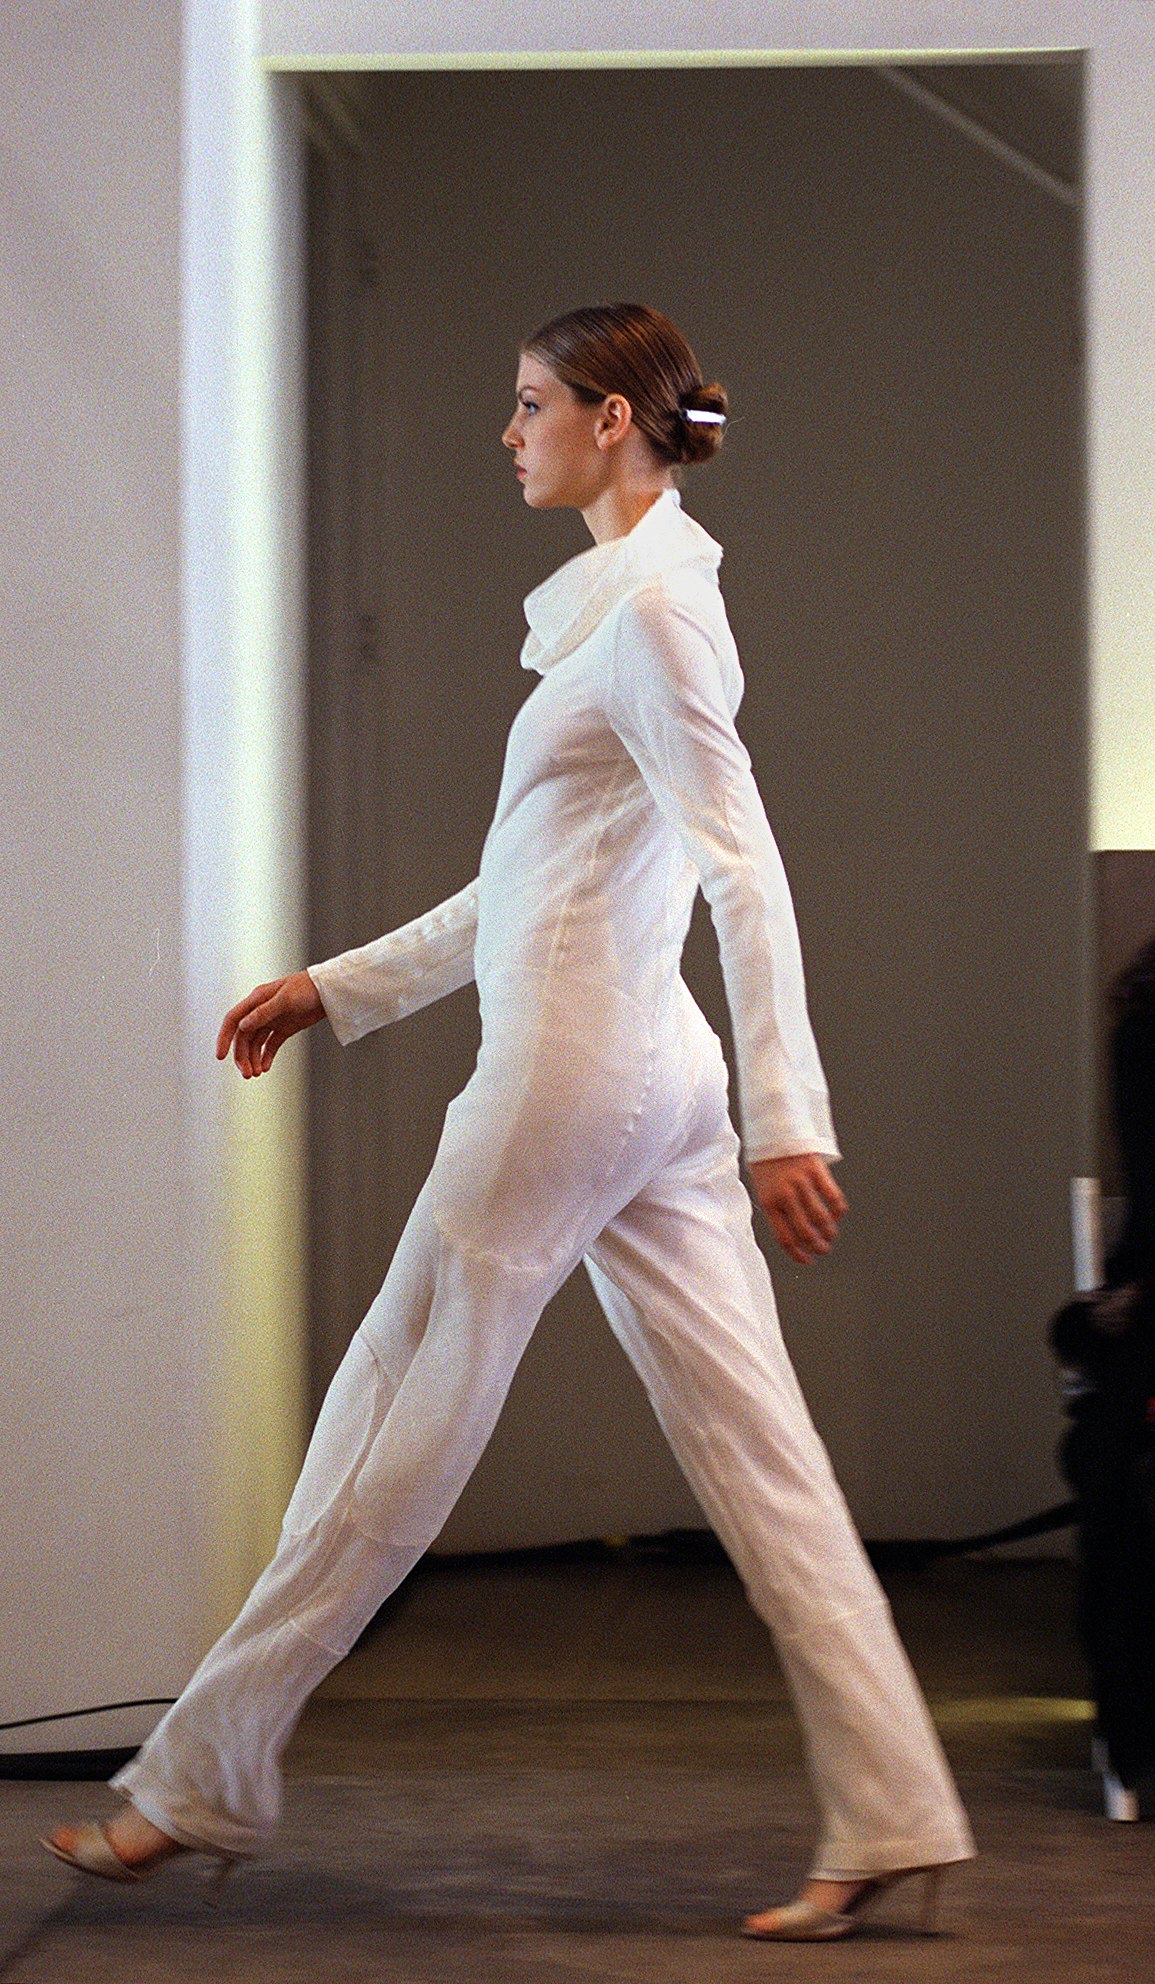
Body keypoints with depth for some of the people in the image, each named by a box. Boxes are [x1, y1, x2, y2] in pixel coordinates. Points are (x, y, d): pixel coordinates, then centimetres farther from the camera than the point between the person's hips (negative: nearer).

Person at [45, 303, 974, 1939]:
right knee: (755, 1451, 4)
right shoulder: (616, 606, 18)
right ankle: (886, 1821, 2)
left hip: (573, 1071, -10)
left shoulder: (652, 610, -12)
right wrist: (336, 989, 27)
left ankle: (201, 1784, 11)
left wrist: (787, 1118, -25)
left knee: (398, 1431, 0)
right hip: (649, 1072, 10)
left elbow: (746, 875, -19)